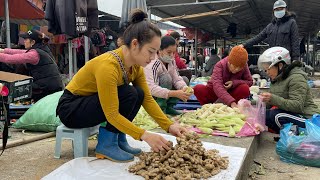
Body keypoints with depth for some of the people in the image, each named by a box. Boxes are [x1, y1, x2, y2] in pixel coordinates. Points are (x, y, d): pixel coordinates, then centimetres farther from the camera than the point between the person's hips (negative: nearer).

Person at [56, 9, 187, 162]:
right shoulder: (108, 65, -32)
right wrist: (144, 135, -35)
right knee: (129, 95, -26)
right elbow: (112, 114, -31)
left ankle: (119, 139, -1)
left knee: (138, 94, -12)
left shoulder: (136, 65, -8)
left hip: (92, 102, 8)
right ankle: (106, 144, -14)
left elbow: (147, 98, -7)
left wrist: (169, 126, -16)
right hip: (70, 109, -7)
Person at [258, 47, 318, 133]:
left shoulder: (296, 78, -15)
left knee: (276, 115, -31)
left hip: (305, 118, -8)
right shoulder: (277, 79, 12)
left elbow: (297, 106, -26)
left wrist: (273, 99, -34)